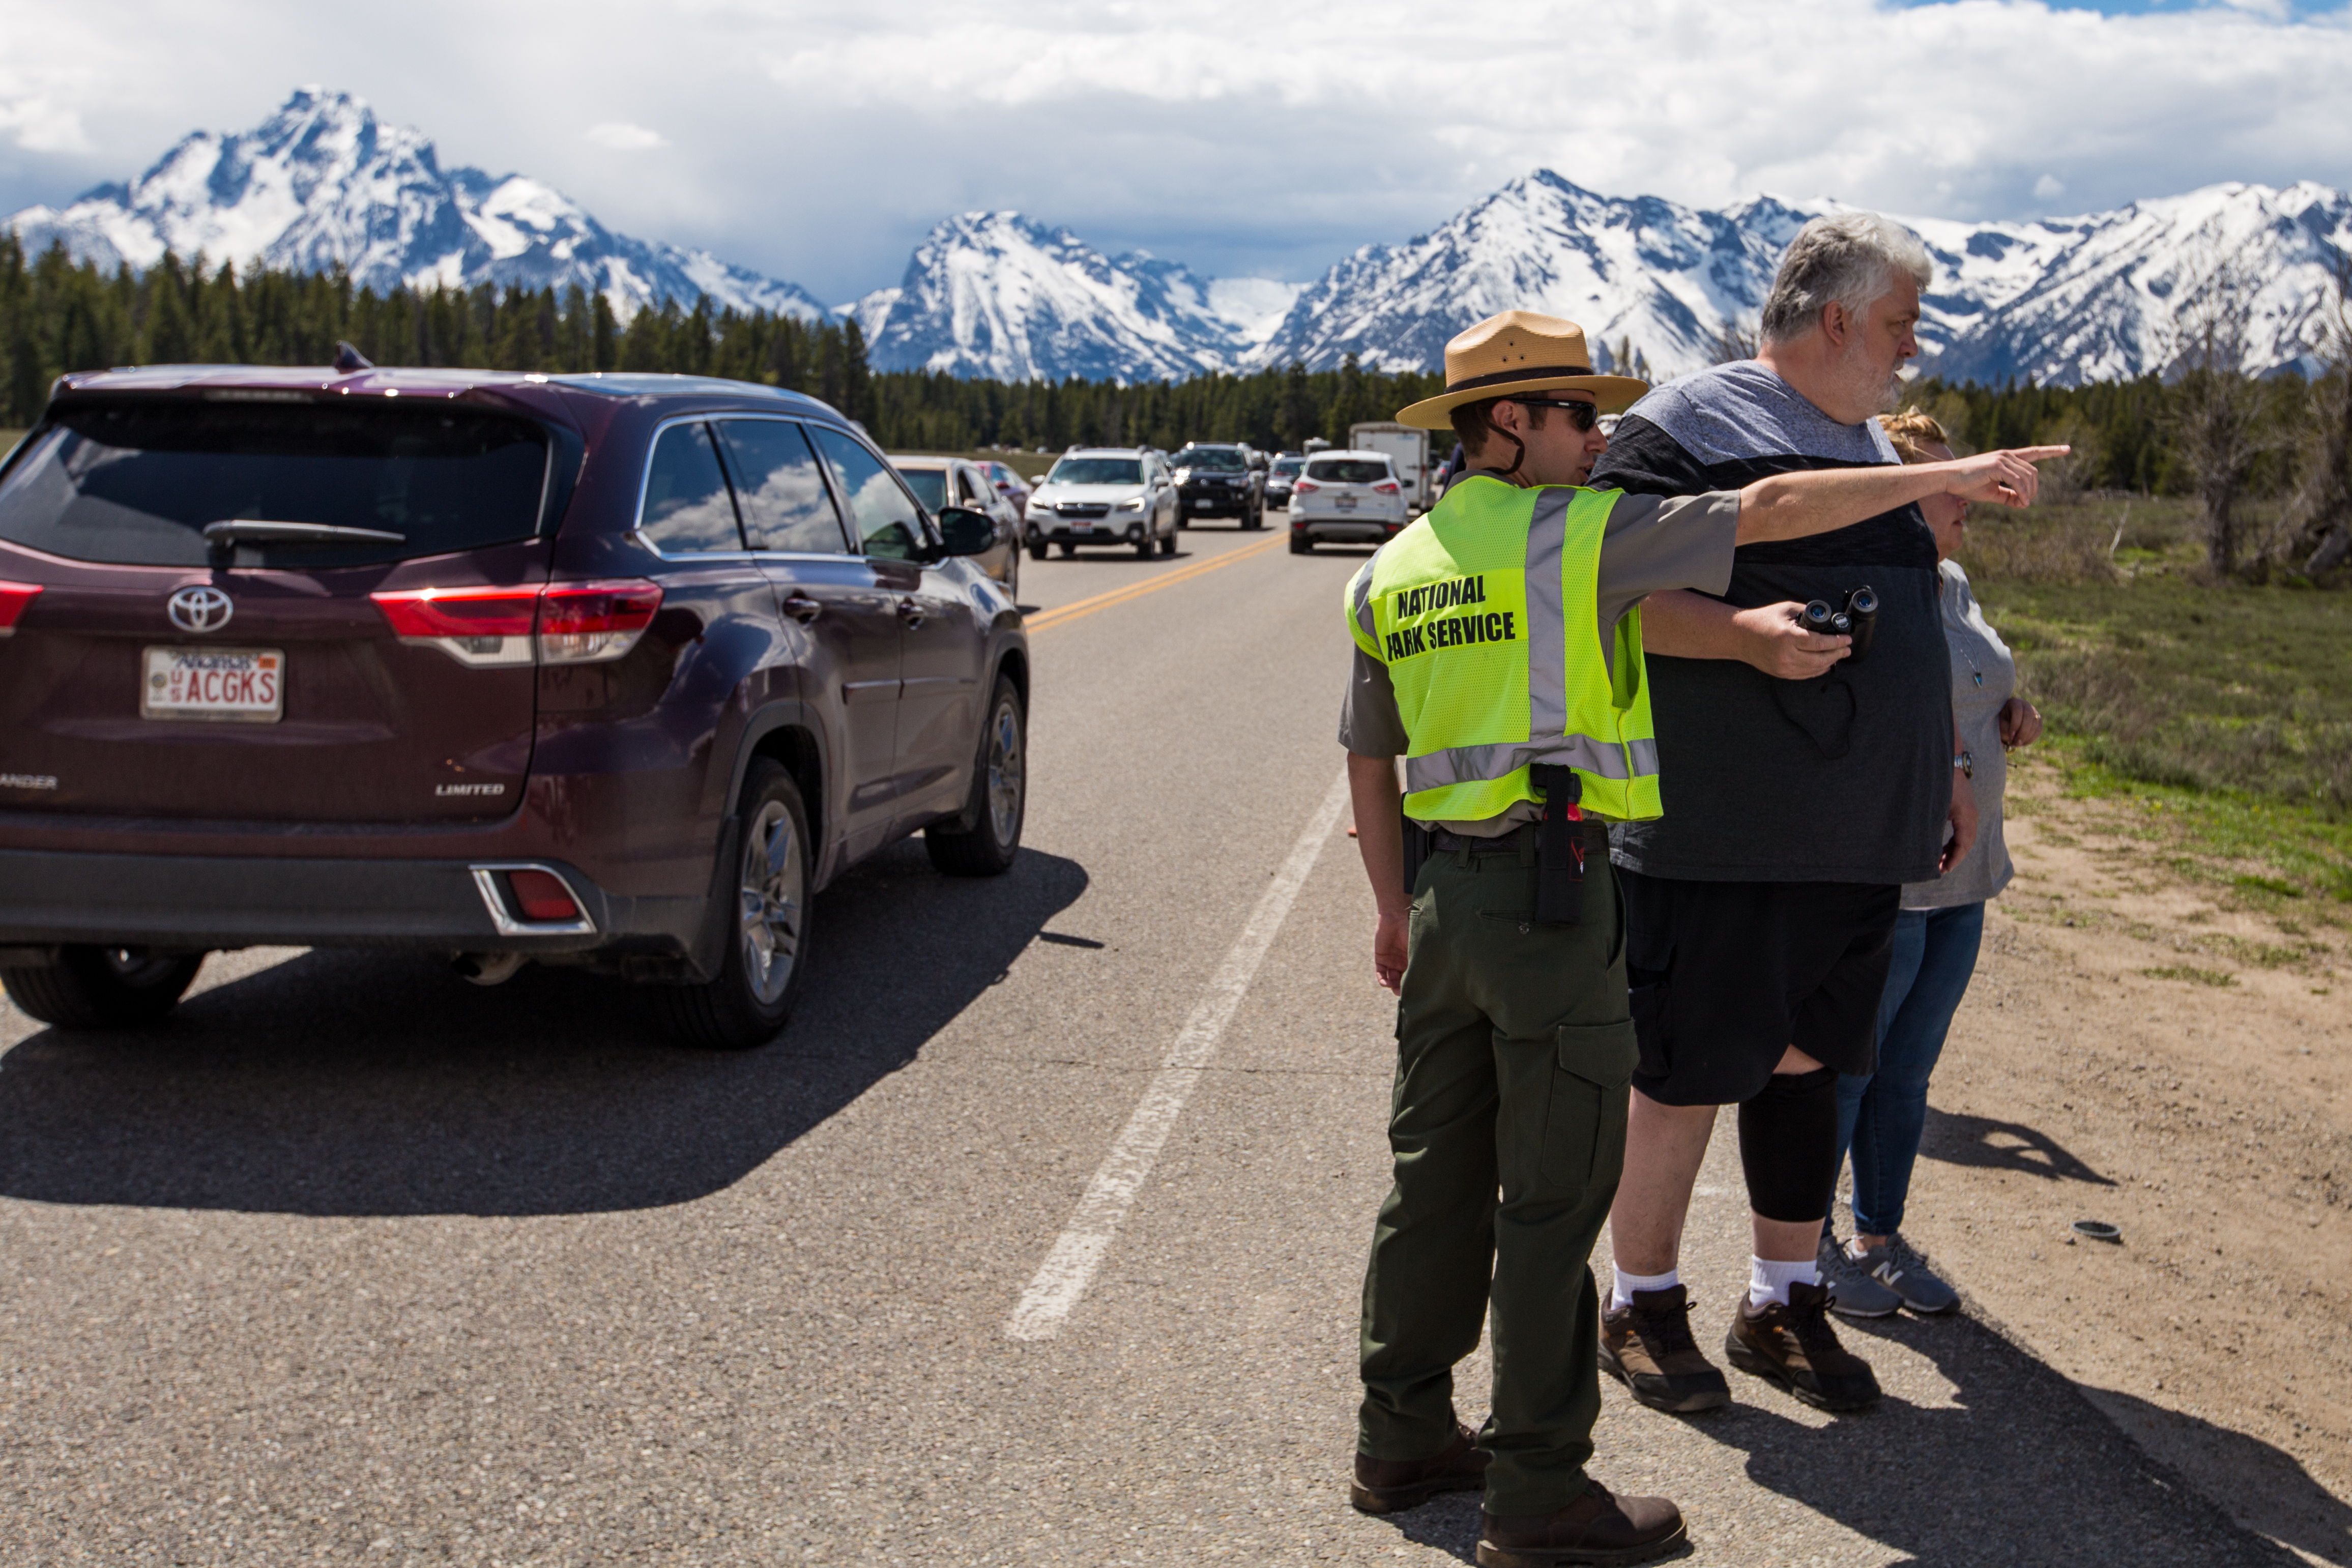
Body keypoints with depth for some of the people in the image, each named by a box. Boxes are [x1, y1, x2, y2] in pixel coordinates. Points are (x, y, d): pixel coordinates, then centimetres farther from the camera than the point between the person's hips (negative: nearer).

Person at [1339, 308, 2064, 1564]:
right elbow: (1768, 511, -10)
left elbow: (1368, 763, 17)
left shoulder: (1390, 573, 13)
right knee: (1553, 1195, -1)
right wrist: (1945, 477, -2)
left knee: (1439, 1177, 14)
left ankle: (1403, 1439, 23)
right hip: (1554, 893, -7)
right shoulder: (1574, 533, -8)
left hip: (1446, 892, 7)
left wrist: (1396, 909, 25)